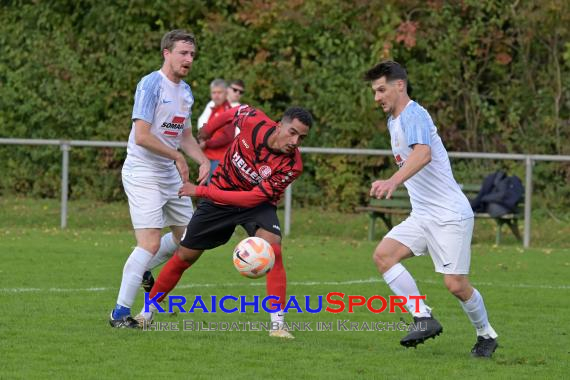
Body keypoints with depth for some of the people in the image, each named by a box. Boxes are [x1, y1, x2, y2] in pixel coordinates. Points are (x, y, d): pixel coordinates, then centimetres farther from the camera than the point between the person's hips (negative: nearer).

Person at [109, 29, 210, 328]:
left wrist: (203, 161, 5)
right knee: (150, 243, -17)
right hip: (143, 173, -9)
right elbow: (142, 136, -22)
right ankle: (120, 313, -11)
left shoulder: (185, 91, 12)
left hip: (171, 175, 9)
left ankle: (140, 270, 34)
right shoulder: (150, 85, -15)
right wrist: (177, 156, -15)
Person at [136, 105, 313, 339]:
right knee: (184, 256, 8)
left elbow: (255, 197, -30)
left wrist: (201, 191, -29)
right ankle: (149, 309, 29)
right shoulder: (254, 122, -26)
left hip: (257, 205, -2)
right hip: (219, 197, 2)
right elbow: (232, 115, 0)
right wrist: (206, 132, 16)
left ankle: (278, 324, -24)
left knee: (273, 249, -28)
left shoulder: (292, 166, -30)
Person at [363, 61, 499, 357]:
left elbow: (423, 154, -37)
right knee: (383, 255, -12)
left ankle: (486, 335, 15)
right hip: (422, 216, 9)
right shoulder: (394, 121, 14)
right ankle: (424, 319, -11)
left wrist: (393, 182, -50)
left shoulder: (413, 115, -17)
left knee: (455, 284, -10)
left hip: (450, 215, -9)